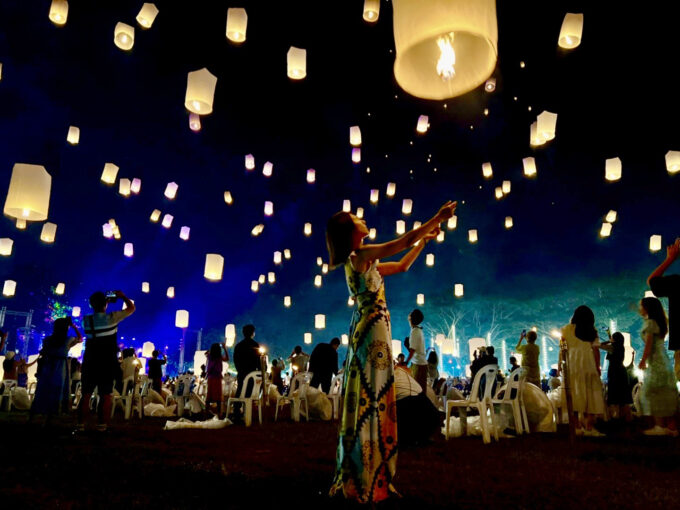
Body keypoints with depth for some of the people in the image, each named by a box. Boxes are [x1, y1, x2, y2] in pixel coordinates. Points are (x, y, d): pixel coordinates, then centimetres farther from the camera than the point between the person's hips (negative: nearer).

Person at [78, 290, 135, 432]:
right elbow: (131, 308, 3)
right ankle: (102, 426, -1)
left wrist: (99, 304, 24)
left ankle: (81, 425, 8)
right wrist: (122, 296, 16)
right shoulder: (111, 317, -9)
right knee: (105, 395, 1)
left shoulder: (86, 320, -1)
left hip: (90, 363, 3)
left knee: (86, 395, 8)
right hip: (107, 364, -3)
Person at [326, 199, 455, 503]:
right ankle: (369, 482, -1)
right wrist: (438, 217, -2)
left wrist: (425, 239, 27)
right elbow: (406, 240, -11)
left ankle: (358, 477, 18)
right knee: (372, 398, -7)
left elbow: (402, 265, 26)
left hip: (367, 331, 10)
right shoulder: (361, 254, -9)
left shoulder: (362, 261, 19)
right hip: (373, 331, -10)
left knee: (368, 400, 11)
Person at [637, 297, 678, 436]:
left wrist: (643, 360, -14)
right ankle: (671, 426, 12)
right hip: (664, 361, 9)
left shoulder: (650, 323, -10)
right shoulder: (659, 322, 16)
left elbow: (649, 344, -15)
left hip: (655, 362, -9)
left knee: (654, 393, -7)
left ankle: (660, 426, -7)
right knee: (666, 394, 9)